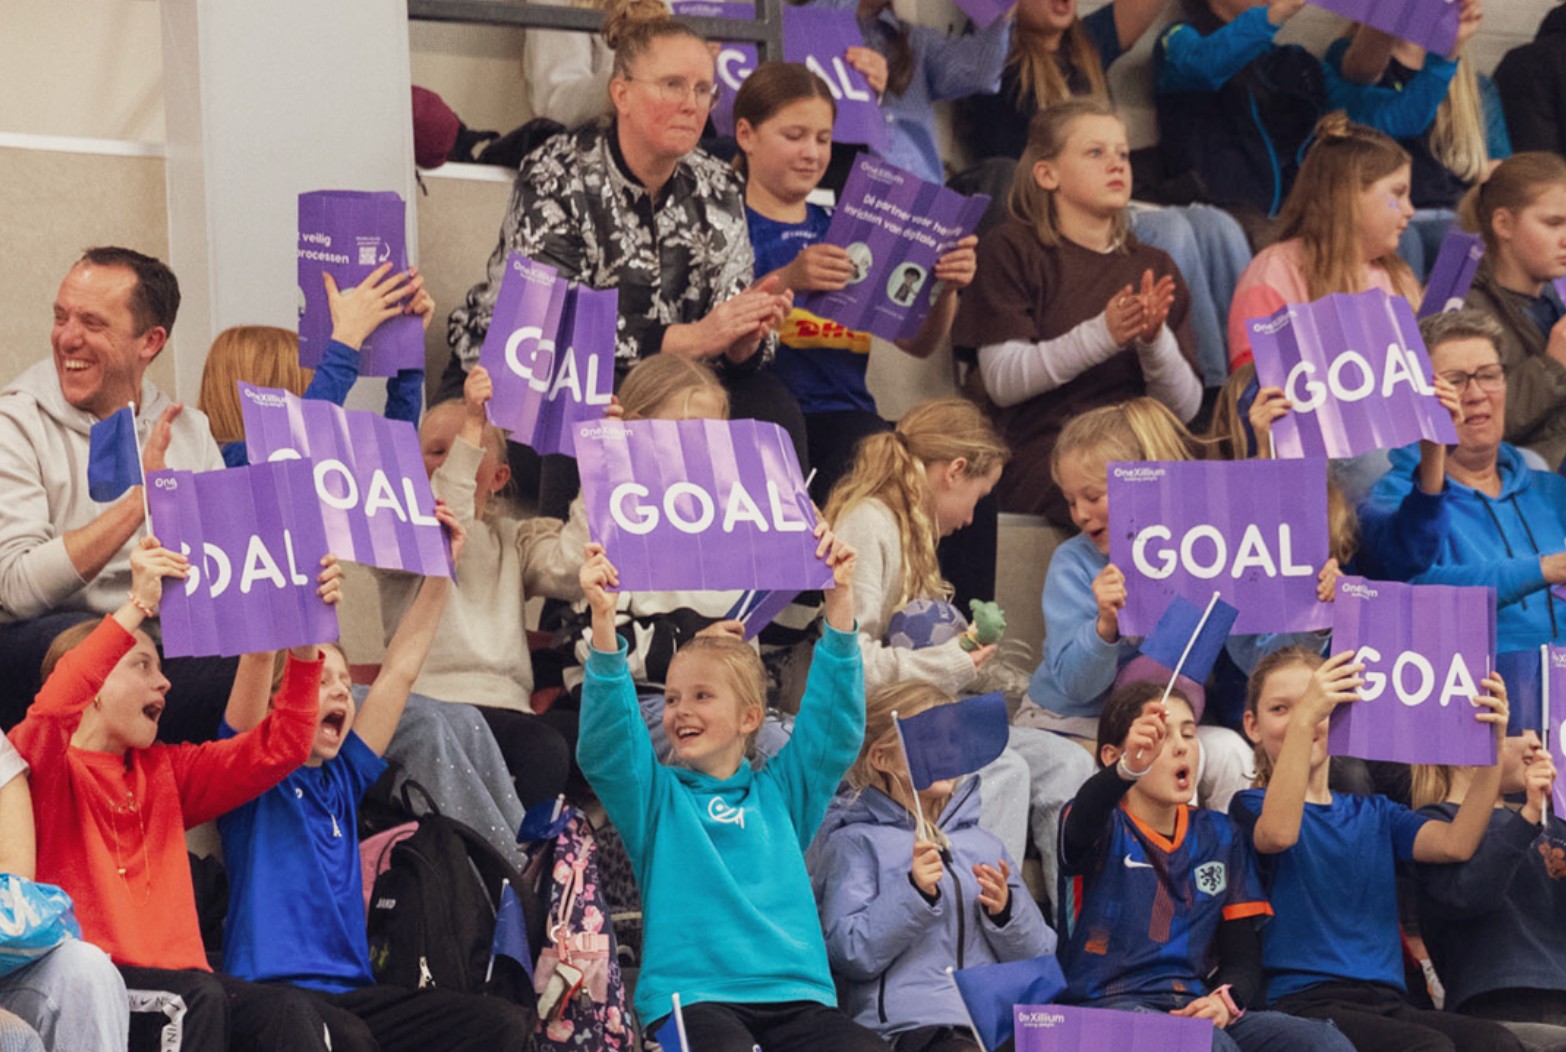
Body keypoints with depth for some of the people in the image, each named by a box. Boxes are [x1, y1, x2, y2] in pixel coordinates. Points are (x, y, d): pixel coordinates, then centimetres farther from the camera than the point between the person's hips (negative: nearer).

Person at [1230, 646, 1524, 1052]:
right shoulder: (1253, 807, 8)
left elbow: (1455, 844, 4)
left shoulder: (1374, 814, 23)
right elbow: (1279, 833, -19)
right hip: (1304, 1003, -5)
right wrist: (1302, 719, -30)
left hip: (1386, 1003, 5)